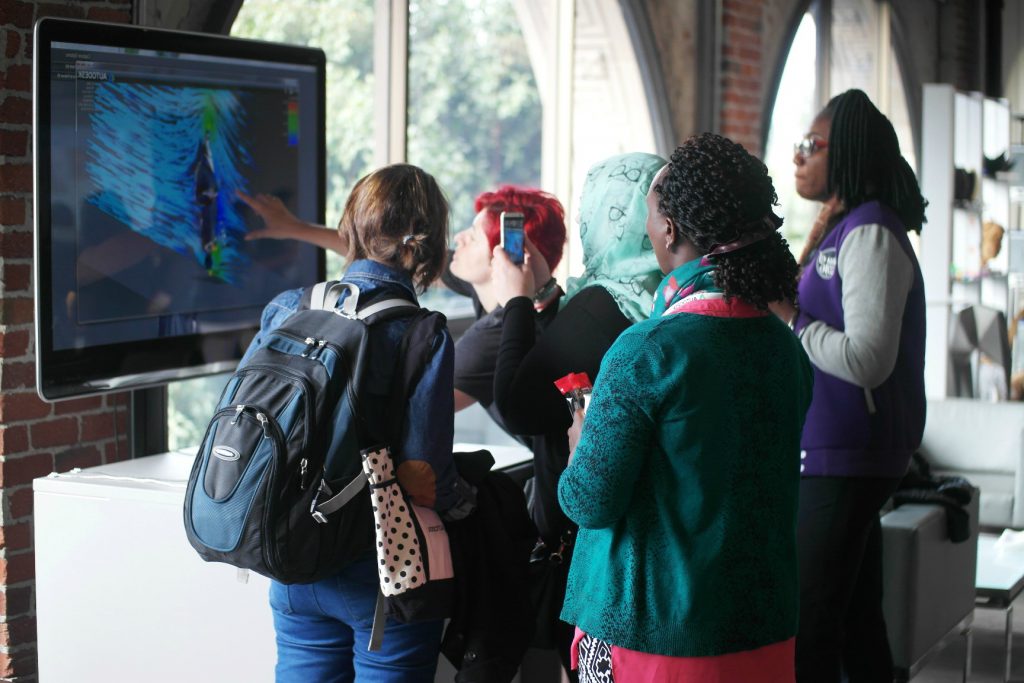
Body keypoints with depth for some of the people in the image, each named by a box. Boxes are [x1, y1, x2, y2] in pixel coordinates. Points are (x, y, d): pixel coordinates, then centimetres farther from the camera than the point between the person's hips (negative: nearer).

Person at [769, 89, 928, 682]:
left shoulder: (870, 235, -15)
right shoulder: (844, 231, 16)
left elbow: (868, 359, -23)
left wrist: (787, 317, -15)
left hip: (844, 459, -10)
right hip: (835, 453, 10)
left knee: (809, 626, -8)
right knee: (855, 619, 16)